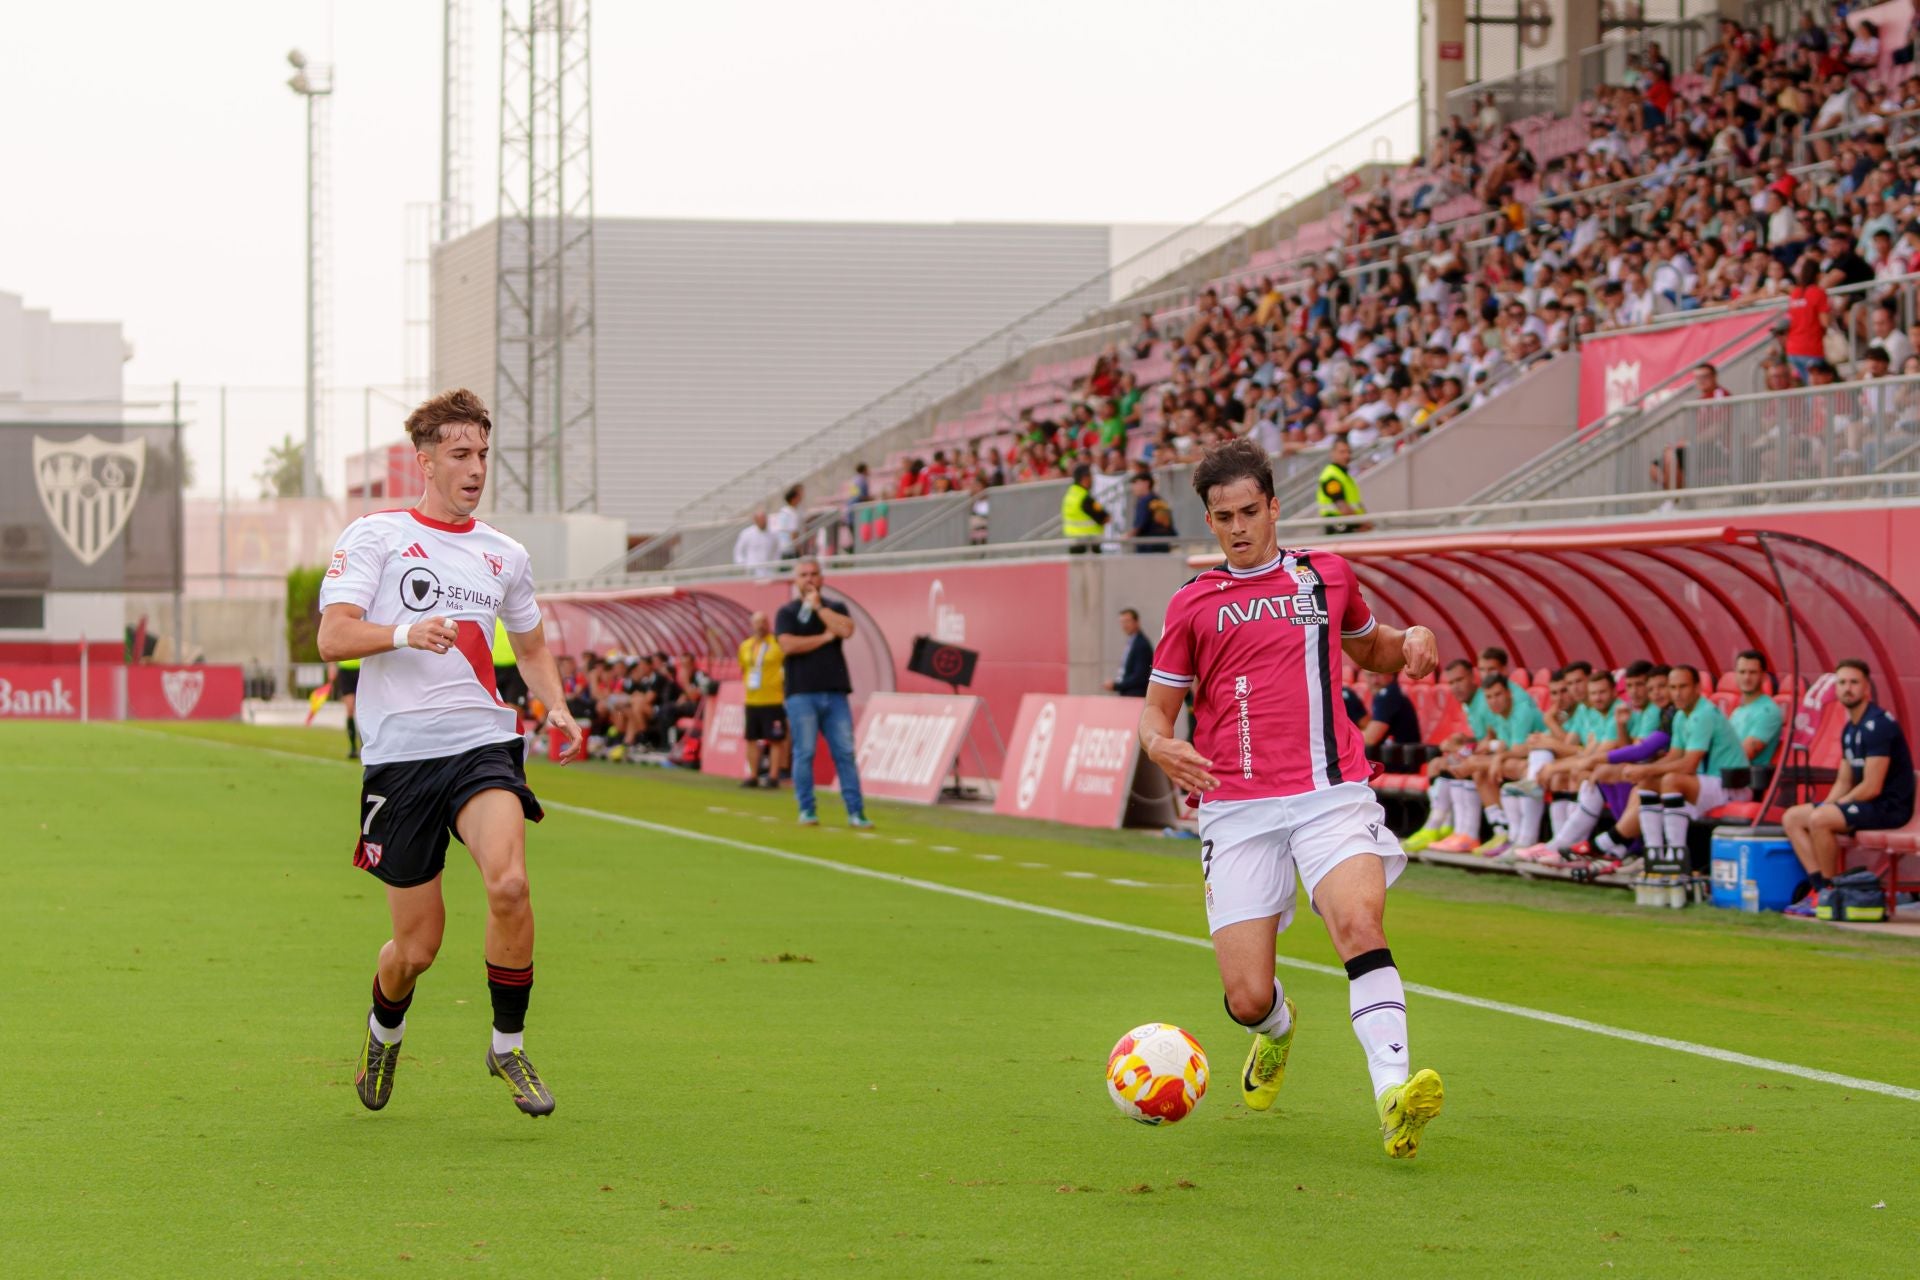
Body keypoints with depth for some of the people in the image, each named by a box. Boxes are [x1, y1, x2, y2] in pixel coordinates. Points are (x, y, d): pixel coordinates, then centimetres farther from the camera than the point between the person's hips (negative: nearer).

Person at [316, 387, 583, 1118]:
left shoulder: (505, 556, 15)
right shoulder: (373, 537, 2)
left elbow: (532, 647, 29)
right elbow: (331, 638, -9)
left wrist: (556, 707, 9)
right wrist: (405, 632, -27)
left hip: (481, 742, 2)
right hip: (398, 752, -2)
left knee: (508, 884, -27)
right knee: (418, 944, 2)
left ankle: (508, 1044, -8)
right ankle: (384, 1032, 36)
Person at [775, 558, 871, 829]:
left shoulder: (836, 607, 14)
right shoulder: (787, 612, 7)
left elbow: (846, 629, -7)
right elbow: (788, 645, -10)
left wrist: (818, 606, -4)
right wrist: (824, 637, -4)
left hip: (834, 693, 2)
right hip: (802, 694, -2)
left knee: (845, 753, -2)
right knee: (804, 753, -4)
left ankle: (855, 813, -3)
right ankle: (806, 811, 4)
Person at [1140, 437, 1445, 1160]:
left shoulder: (1326, 576, 15)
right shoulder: (1194, 605, 11)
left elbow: (1369, 651, 31)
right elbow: (1156, 710, 14)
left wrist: (1410, 641, 7)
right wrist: (1161, 745, -10)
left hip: (1330, 794, 0)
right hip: (1238, 810, 0)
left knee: (1360, 924, -29)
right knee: (1248, 1000, -6)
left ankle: (1393, 1092, -39)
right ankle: (1277, 1031, 32)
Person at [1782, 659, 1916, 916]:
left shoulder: (1878, 724, -16)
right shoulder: (1849, 730, 14)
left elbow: (1872, 787, -21)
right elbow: (1843, 782, 19)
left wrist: (1828, 808, -12)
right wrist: (1825, 806, 0)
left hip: (1889, 806, -10)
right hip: (1865, 804, 10)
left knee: (1819, 819, -30)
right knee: (1792, 817, 2)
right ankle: (1819, 888, -7)